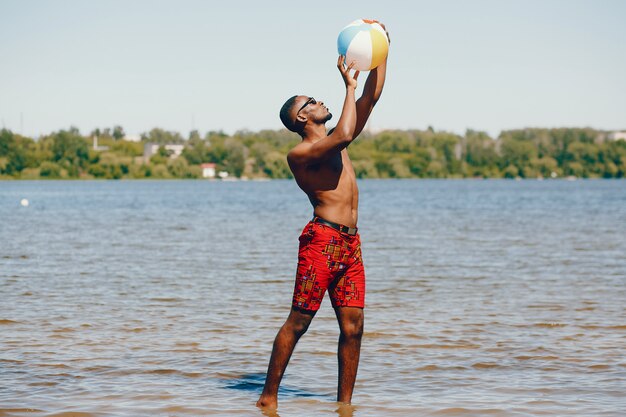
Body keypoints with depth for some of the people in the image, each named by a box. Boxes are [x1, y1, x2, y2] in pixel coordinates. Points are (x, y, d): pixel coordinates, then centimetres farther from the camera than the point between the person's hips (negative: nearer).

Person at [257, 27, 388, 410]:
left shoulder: (333, 143, 20)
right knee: (299, 321, -5)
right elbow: (344, 135, -22)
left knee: (353, 325, 2)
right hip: (322, 239, -7)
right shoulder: (300, 153, -5)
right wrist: (350, 86, -12)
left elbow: (372, 98, 20)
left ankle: (344, 403, 8)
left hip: (351, 243, 8)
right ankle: (269, 397, 2)